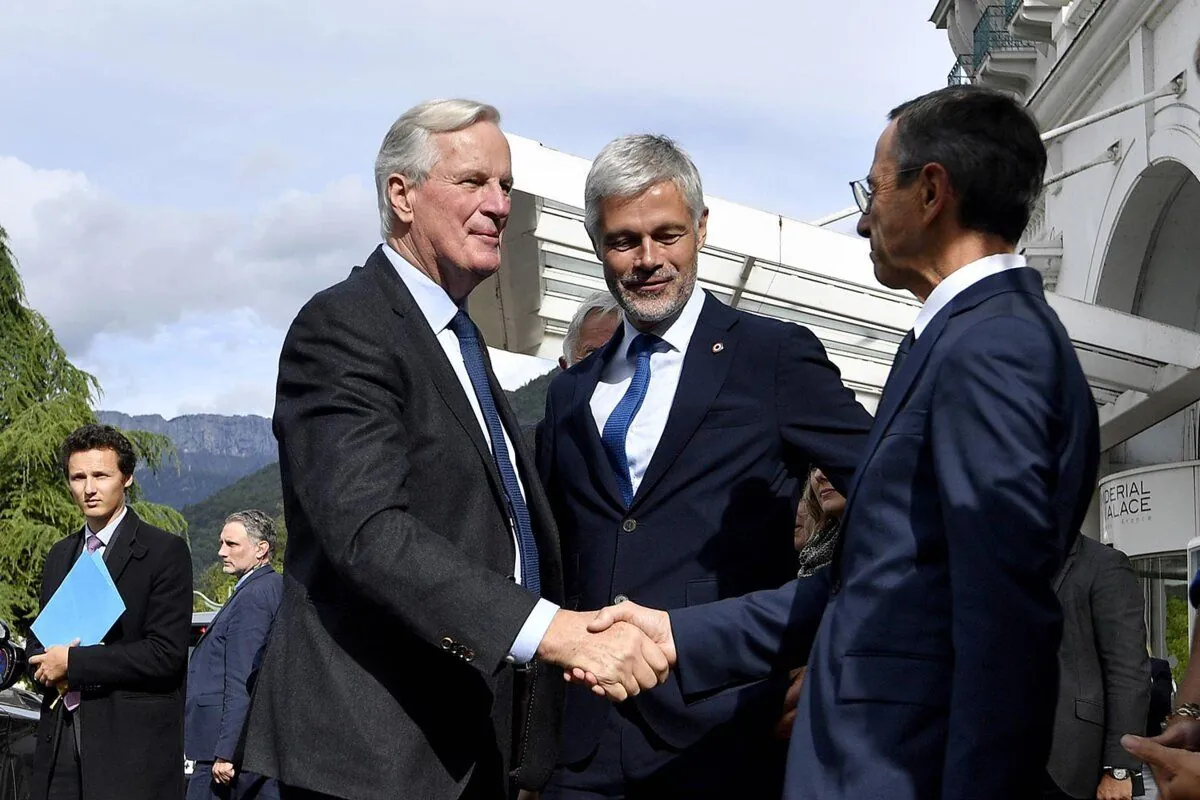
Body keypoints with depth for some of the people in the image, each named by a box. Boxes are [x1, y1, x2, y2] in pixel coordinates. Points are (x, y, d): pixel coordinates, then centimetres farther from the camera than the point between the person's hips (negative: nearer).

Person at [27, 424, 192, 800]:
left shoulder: (165, 551, -5)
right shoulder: (59, 555, 17)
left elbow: (166, 654, -13)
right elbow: (38, 639, 21)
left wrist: (73, 663, -13)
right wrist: (47, 664, -3)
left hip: (133, 745, -5)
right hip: (60, 741, 6)